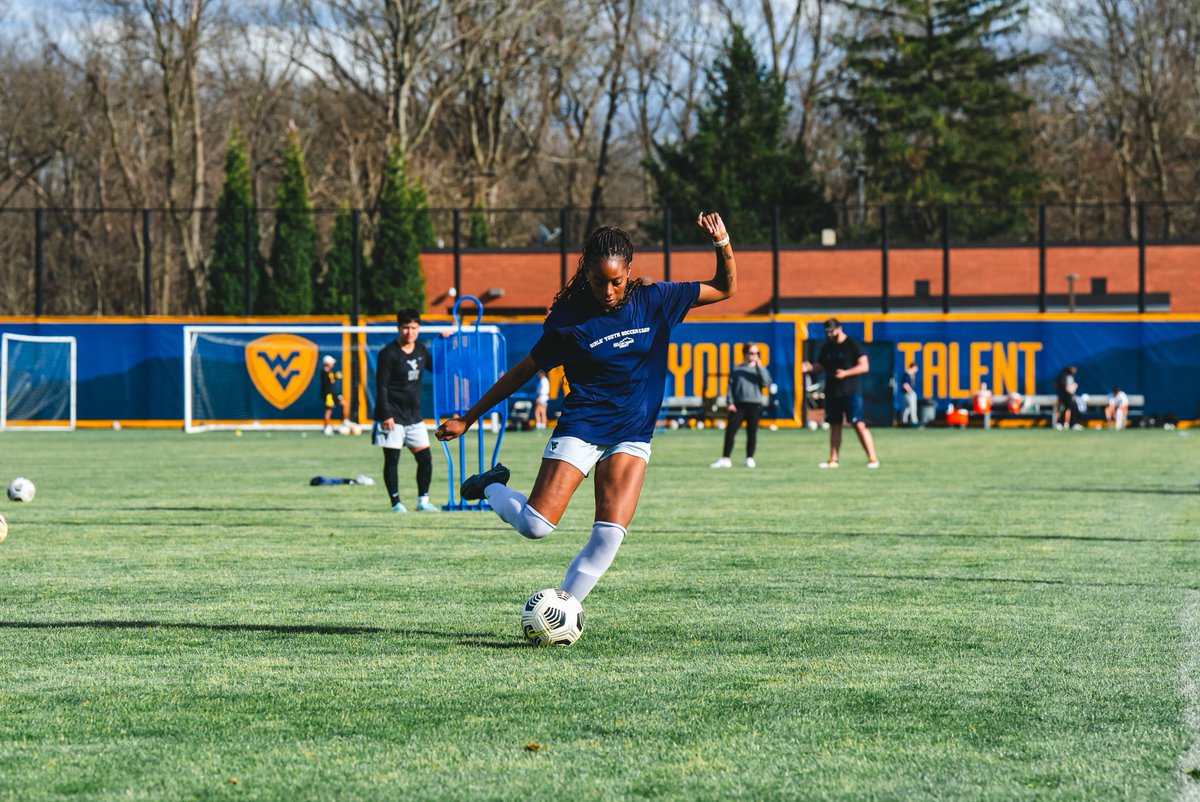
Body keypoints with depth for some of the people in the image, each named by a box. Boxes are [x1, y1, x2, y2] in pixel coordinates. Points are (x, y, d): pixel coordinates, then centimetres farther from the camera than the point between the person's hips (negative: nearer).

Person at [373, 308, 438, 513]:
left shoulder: (421, 350, 8)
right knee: (392, 459, -2)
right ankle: (396, 502, 3)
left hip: (414, 416, 6)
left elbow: (435, 368, 24)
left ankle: (422, 501, 12)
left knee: (425, 458, 2)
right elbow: (381, 386, -12)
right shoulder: (389, 353, -11)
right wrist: (386, 415, -18)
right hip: (393, 416, -6)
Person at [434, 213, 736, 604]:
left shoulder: (653, 301, -2)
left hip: (631, 436, 2)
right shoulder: (571, 318, -8)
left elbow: (725, 288, 8)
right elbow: (523, 372, 1)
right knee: (534, 525, -14)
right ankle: (493, 488, 18)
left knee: (610, 535, -15)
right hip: (580, 429, -2)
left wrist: (721, 242, -12)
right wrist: (467, 418, 2)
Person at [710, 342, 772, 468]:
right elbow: (730, 387, 9)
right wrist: (730, 402, -4)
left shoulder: (761, 369, 11)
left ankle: (750, 459, 10)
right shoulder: (736, 370, 12)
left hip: (755, 404, 0)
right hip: (738, 405, 0)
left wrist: (759, 366, -8)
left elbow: (766, 383, -7)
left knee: (752, 433, 1)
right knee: (730, 430, -8)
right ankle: (725, 459, -6)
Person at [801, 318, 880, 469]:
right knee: (834, 426, 9)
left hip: (851, 392, -6)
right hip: (832, 392, 6)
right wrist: (810, 367, -2)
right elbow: (821, 365, 20)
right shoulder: (826, 348, 12)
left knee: (858, 424, -11)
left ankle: (872, 458, -11)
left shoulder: (852, 345, -6)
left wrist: (845, 373, -21)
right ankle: (833, 460, 14)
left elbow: (864, 366, -9)